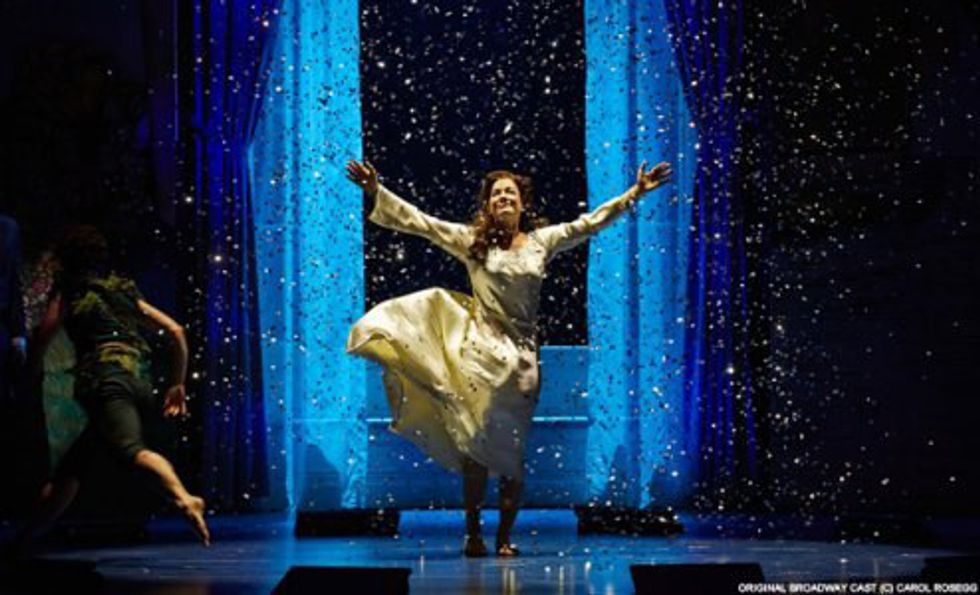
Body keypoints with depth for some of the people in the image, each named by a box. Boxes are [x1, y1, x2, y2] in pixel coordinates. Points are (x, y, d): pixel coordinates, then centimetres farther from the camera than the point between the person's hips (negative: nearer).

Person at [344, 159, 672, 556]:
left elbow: (591, 222, 11)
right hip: (480, 352, -2)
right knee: (475, 448, 0)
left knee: (511, 450, 4)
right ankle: (473, 534, 9)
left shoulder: (543, 241, 8)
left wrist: (635, 193, 8)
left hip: (521, 358, 2)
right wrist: (377, 192, -6)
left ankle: (504, 537, 12)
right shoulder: (471, 240, 3)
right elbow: (419, 222, 0)